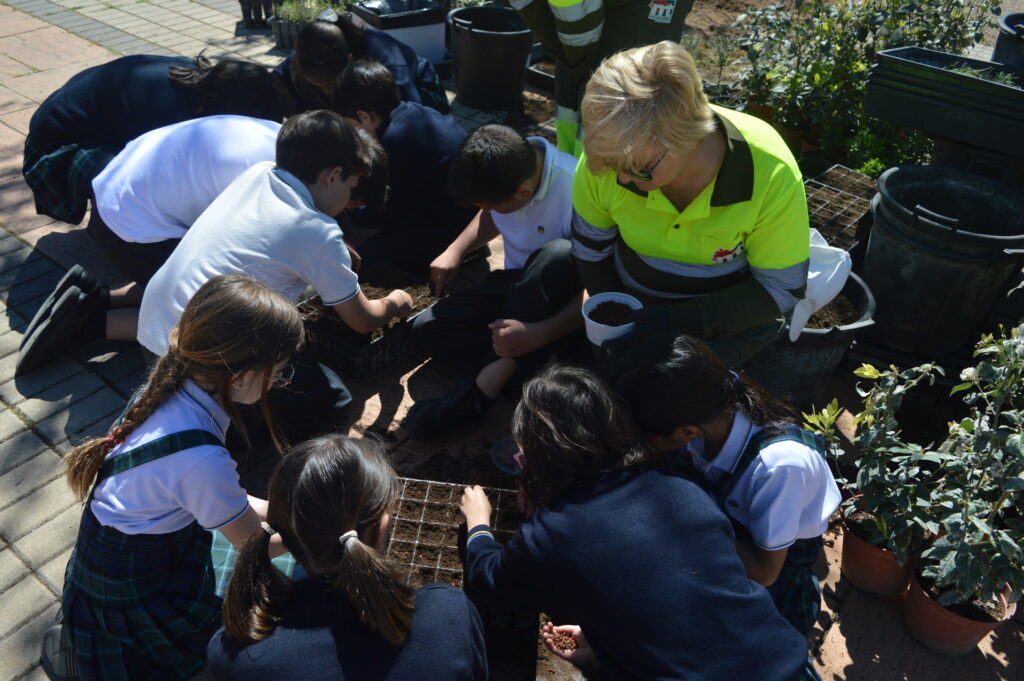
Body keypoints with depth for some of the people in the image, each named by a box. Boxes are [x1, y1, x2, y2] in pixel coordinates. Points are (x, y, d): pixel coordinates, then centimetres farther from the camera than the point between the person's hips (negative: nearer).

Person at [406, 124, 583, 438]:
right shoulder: (505, 168, -10)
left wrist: (536, 335, -38)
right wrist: (455, 250, 0)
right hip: (515, 283, 6)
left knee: (558, 255, -40)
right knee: (426, 329, -11)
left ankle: (488, 382, -33)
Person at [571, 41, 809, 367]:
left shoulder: (770, 172, -29)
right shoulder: (604, 160, -22)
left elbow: (782, 289, -18)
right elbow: (591, 248, -1)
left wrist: (678, 320, -28)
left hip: (730, 322, -2)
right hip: (635, 309, 3)